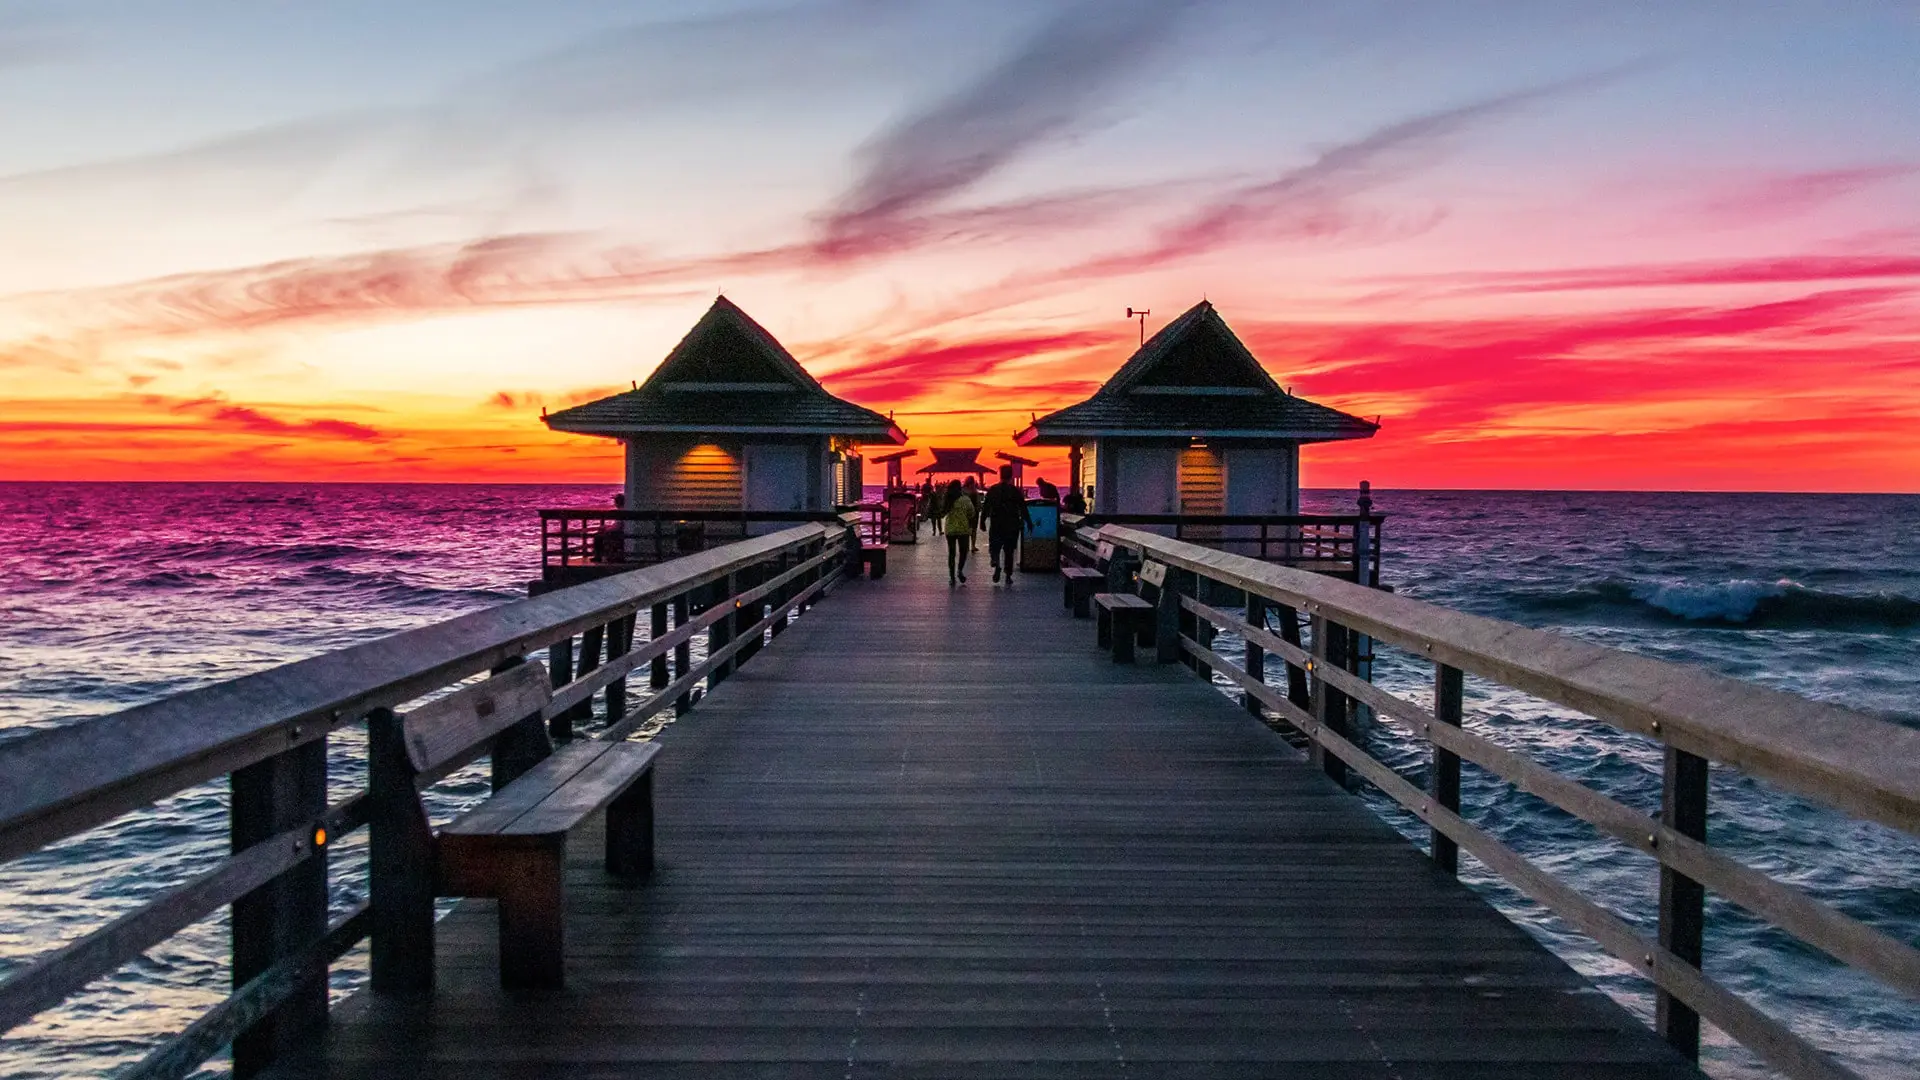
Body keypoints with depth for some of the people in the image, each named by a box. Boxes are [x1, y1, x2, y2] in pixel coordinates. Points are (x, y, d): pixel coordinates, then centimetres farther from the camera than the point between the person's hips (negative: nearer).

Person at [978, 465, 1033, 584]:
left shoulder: (992, 490, -2)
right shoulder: (1016, 491, -4)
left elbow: (985, 507, 0)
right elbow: (1023, 508, -3)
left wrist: (982, 522, 8)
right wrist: (1029, 523, 6)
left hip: (996, 526, 0)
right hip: (1012, 527, 0)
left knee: (994, 548, 7)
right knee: (1009, 551, 12)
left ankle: (997, 565, -23)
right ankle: (1008, 575, 10)